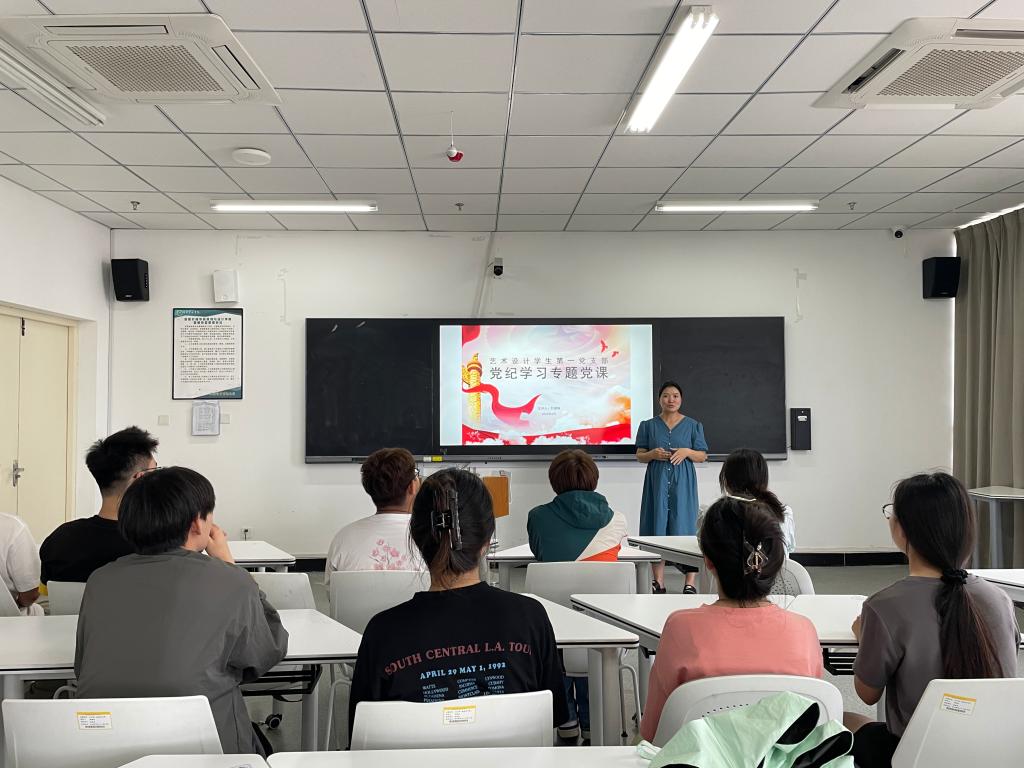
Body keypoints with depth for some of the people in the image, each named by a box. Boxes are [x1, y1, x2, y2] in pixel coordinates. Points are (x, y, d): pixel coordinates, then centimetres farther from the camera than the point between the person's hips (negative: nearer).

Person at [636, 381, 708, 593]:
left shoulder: (693, 425, 7)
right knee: (657, 529, 0)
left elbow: (703, 456, 7)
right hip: (657, 482, 1)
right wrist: (652, 454, -11)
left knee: (685, 528, -5)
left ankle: (690, 583, 0)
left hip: (683, 482, -1)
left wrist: (687, 452, -12)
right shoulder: (649, 426, 9)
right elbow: (639, 456, 10)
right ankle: (658, 582, 8)